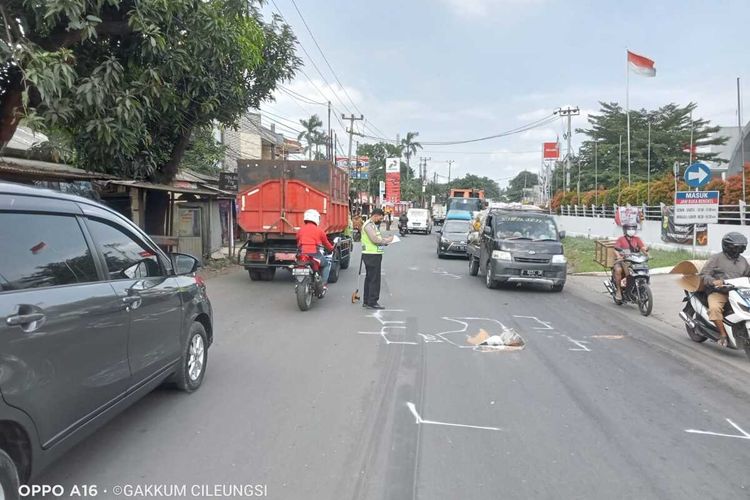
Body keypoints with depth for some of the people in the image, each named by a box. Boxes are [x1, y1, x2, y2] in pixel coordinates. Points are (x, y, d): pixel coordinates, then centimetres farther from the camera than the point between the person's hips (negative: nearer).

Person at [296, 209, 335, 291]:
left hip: (302, 256, 3)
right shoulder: (319, 230, 4)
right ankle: (323, 283, 10)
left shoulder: (300, 230, 12)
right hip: (315, 255, -3)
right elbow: (326, 243, 17)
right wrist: (331, 248, 38)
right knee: (327, 264, 23)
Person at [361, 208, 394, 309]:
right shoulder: (369, 225, -15)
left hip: (373, 255, 11)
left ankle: (367, 301, 22)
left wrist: (385, 240, 2)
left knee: (369, 278, 14)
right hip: (372, 255, -11)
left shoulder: (373, 225, 19)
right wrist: (388, 240, -11)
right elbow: (375, 240, -23)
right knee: (374, 279, -7)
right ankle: (372, 302, -3)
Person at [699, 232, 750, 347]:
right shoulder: (716, 258, 1)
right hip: (718, 292, -5)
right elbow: (703, 275, -5)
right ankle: (723, 334, -24)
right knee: (714, 308, -34)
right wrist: (713, 281, -25)